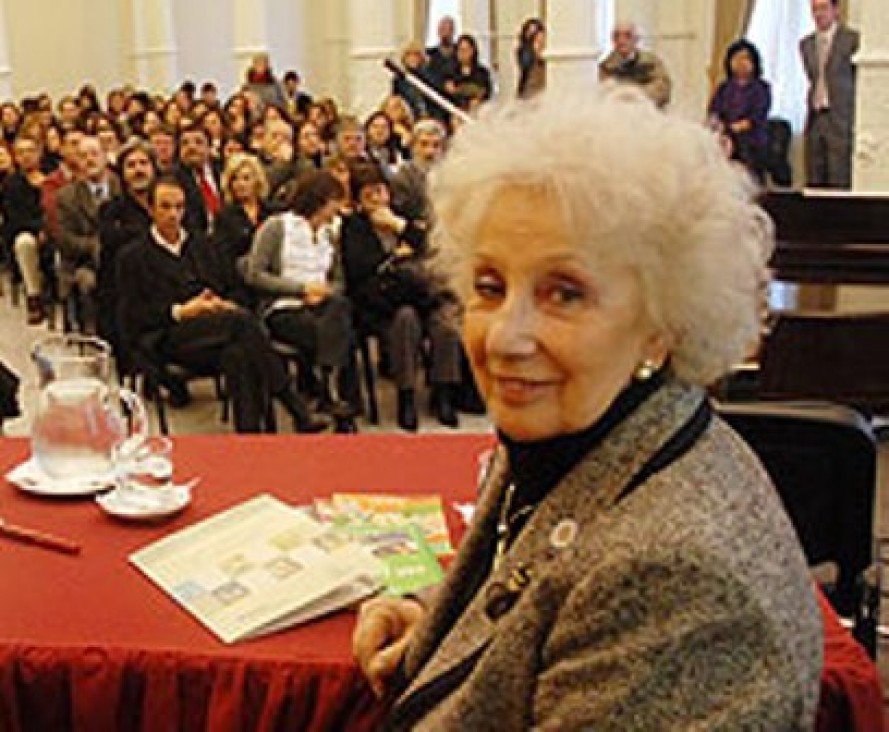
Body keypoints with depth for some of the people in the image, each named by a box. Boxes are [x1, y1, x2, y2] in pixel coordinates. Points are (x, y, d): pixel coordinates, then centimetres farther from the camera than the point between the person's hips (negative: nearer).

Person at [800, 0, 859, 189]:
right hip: (814, 118, 5)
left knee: (840, 181, -9)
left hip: (841, 120, -5)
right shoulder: (806, 44, 16)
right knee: (814, 182, 3)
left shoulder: (852, 39, -2)